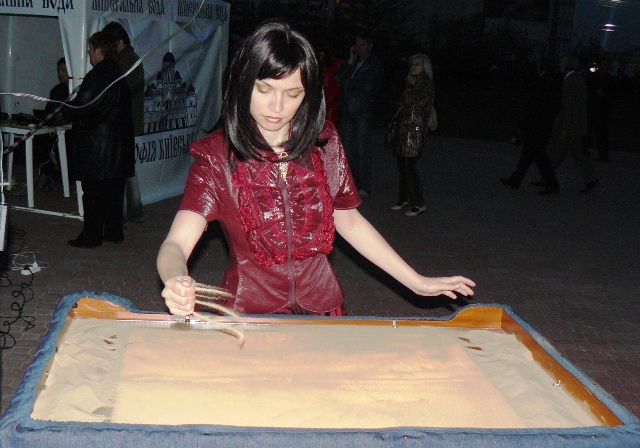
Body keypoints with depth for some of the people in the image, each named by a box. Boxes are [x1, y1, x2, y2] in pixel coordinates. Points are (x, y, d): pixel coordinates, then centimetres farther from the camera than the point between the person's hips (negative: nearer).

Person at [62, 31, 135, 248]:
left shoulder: (96, 76, -16)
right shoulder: (118, 74, 10)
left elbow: (82, 109, -19)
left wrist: (65, 111, 2)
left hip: (95, 142, -8)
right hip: (119, 143, 9)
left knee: (93, 192, -2)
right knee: (114, 190, 13)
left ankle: (91, 235, 3)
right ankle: (114, 231, 21)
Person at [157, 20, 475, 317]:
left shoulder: (324, 143, 3)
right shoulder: (217, 157, -8)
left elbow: (348, 221, 15)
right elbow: (176, 244, -19)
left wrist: (416, 282, 12)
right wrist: (177, 282, -42)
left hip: (322, 307, 3)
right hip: (248, 312, -2)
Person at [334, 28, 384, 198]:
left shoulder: (376, 64, 3)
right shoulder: (353, 62, 19)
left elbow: (368, 85, -9)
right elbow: (339, 77, 6)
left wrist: (349, 83, 1)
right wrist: (351, 61, 0)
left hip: (364, 112, -5)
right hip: (347, 111, 5)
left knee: (362, 149, -6)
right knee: (348, 148, 4)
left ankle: (364, 186, -2)